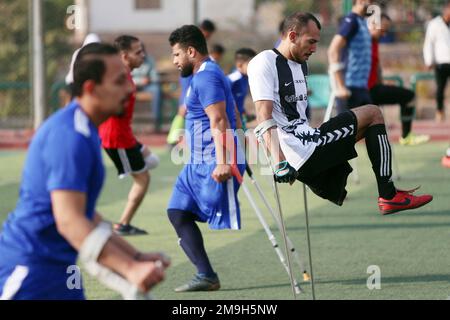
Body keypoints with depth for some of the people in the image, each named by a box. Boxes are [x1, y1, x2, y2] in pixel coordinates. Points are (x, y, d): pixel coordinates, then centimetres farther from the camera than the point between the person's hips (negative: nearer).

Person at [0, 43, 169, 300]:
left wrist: (136, 258, 16)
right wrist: (129, 269, -32)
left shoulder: (85, 132, 13)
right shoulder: (71, 136, -20)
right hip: (30, 270, -10)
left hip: (57, 269, 10)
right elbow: (68, 221, -27)